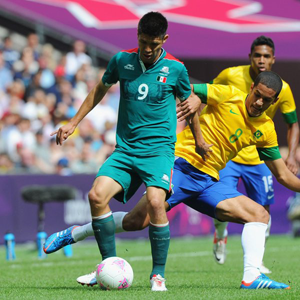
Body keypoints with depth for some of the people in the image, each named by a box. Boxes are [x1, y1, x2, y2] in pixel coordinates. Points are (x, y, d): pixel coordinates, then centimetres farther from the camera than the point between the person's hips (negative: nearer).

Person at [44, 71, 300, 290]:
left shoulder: (265, 130, 10)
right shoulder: (228, 96, -4)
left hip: (208, 181, 5)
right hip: (182, 164, -5)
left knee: (260, 215, -11)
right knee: (139, 220, -18)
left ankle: (252, 277, -19)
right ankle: (74, 234, 0)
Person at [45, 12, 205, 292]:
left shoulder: (175, 68, -3)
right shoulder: (121, 61, 2)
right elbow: (100, 89, 19)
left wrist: (199, 140, 25)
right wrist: (73, 122, 20)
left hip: (159, 149, -3)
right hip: (124, 149, 3)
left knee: (155, 201, -27)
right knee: (97, 195, -20)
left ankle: (158, 274, -11)